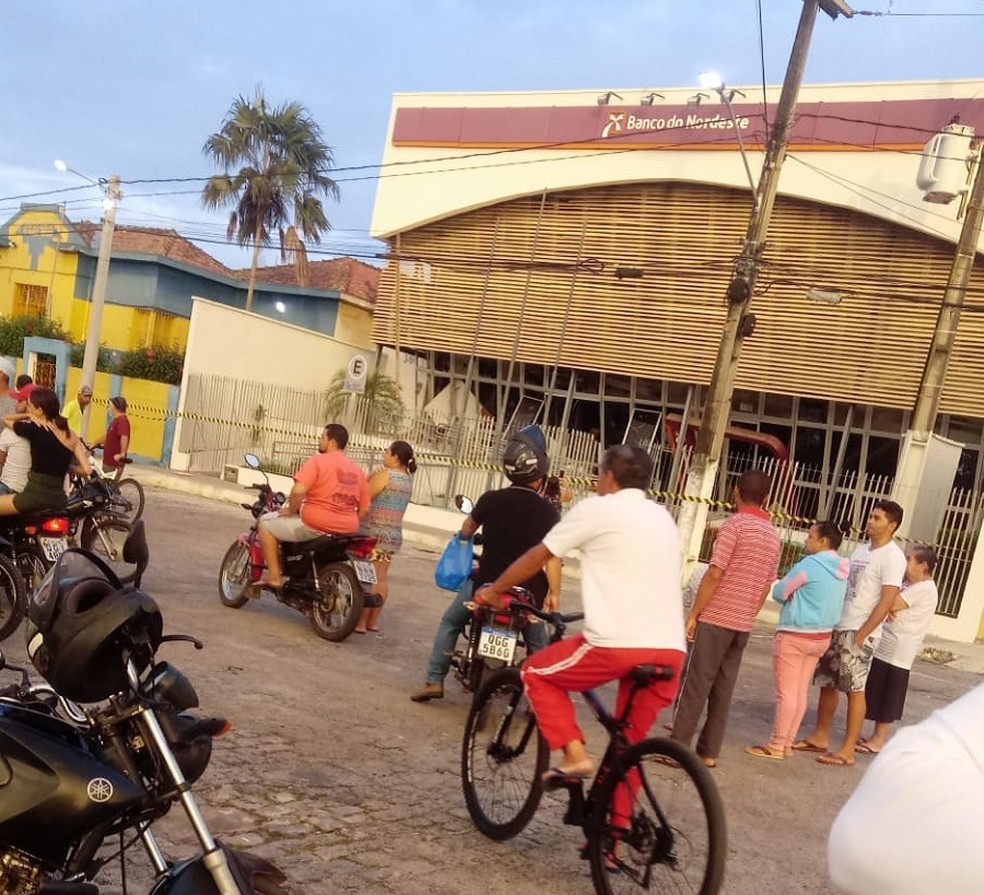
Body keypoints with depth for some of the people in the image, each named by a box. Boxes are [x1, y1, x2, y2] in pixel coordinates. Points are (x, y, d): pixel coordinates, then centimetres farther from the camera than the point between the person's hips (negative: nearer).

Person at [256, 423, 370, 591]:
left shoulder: (318, 461, -9)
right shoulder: (357, 471, 10)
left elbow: (298, 491, -21)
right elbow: (364, 508, 10)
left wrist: (290, 511, -4)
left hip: (314, 526, -7)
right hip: (346, 533, 7)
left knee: (266, 522, 11)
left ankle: (274, 577, 4)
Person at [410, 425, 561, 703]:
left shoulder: (490, 499, -4)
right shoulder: (547, 512, -8)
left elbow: (466, 530, 14)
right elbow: (551, 556, -14)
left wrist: (465, 534, 36)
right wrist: (554, 594, -7)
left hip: (486, 583, 0)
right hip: (528, 591, 0)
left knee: (450, 622, 23)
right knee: (537, 642, 22)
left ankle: (434, 681, 15)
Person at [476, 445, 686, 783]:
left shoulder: (597, 508, 3)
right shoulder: (663, 518, 22)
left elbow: (537, 556, 11)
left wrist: (493, 590, 25)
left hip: (619, 644, -6)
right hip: (671, 650, 6)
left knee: (537, 673, 16)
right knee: (630, 742, 20)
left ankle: (573, 754, 3)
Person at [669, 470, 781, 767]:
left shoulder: (735, 524, -11)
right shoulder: (773, 534, 10)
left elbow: (714, 574, -16)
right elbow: (766, 586, 13)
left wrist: (693, 614, -11)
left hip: (715, 618, -6)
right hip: (743, 624, 6)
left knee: (694, 683, -2)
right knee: (723, 687, 10)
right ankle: (709, 752, 13)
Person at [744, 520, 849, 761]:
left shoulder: (810, 564, -17)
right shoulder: (841, 569, 7)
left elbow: (778, 592, -11)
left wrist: (792, 593, 7)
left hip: (795, 635, -8)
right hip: (821, 636, 8)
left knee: (786, 692, -2)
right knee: (801, 691, 13)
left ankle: (777, 746, 3)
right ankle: (787, 743, 19)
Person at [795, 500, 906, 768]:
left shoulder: (892, 556, -11)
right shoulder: (861, 550, 14)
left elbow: (887, 601, -17)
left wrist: (861, 634, -18)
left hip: (859, 633, -8)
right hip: (837, 627, 8)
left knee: (854, 690, -3)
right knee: (827, 683, 12)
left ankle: (847, 751, 2)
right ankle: (820, 737, 23)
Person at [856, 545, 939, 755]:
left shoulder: (924, 589, -16)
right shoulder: (910, 585, 15)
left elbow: (892, 604, -23)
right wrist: (889, 608, -12)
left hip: (897, 652, -9)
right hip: (886, 647, 9)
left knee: (887, 698, -1)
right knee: (880, 696, 14)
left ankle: (878, 742, 7)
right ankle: (876, 738, 23)